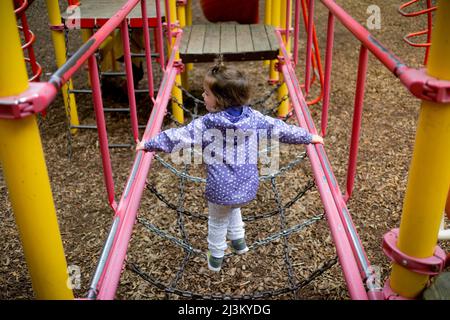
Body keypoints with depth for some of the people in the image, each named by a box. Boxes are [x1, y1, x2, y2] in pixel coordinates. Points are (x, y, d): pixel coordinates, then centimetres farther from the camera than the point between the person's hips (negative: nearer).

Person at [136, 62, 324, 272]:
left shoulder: (206, 124, -18)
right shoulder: (254, 118, -7)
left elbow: (178, 136, -12)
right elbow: (280, 128, 1)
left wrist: (149, 144, 1)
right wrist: (309, 137, 13)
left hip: (221, 189, -4)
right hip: (247, 186, 4)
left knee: (217, 221, 21)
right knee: (233, 208, 35)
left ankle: (215, 257, 37)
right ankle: (238, 241, 47)